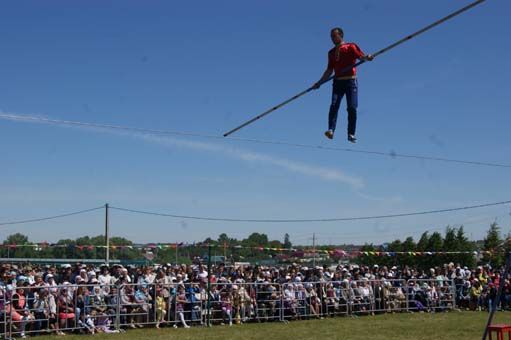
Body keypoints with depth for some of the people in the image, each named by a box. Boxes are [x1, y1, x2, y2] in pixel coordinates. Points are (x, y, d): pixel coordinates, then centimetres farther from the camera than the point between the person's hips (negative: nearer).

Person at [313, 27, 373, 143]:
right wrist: (319, 83, 16)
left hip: (351, 81, -3)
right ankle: (331, 130, -21)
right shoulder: (331, 53, 20)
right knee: (334, 106, -14)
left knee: (352, 108, -8)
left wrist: (367, 57, -30)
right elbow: (329, 71, 22)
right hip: (338, 82, 3)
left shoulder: (350, 46, 7)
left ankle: (351, 134, -3)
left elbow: (361, 56, -8)